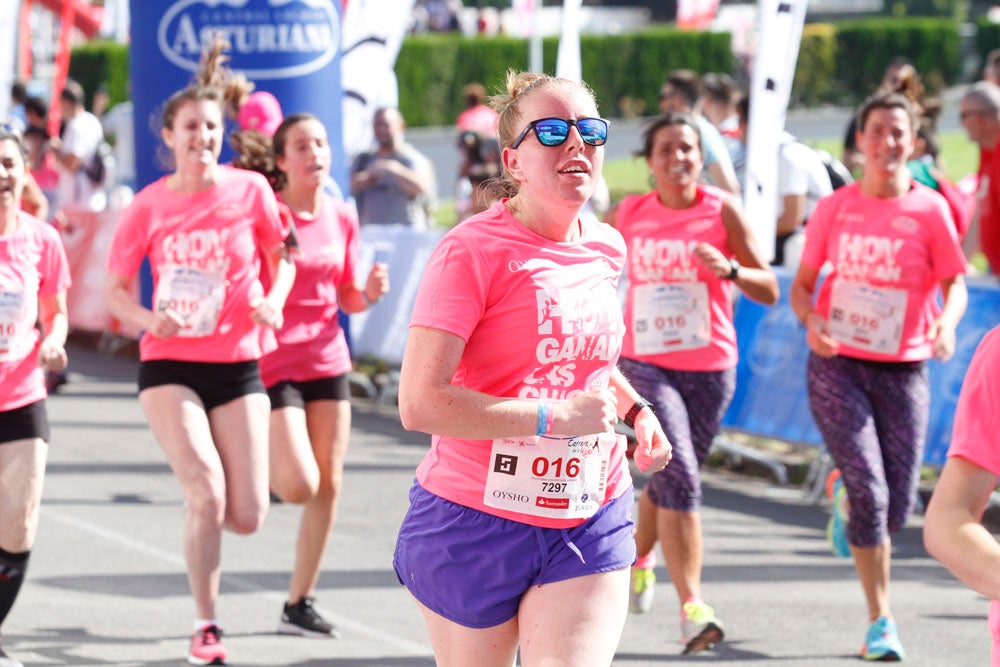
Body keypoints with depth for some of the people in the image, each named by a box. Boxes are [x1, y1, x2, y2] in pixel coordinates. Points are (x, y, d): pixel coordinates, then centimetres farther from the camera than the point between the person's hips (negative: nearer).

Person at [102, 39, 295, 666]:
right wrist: (149, 319, -16)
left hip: (238, 366, 1)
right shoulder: (149, 206, -3)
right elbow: (114, 290, 5)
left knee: (248, 515, -5)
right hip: (170, 364, -1)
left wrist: (273, 301, -10)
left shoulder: (250, 190, -3)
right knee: (207, 492, -20)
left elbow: (283, 259, 11)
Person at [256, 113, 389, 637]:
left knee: (328, 486, 4)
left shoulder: (342, 219, 6)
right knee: (299, 485, -16)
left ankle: (299, 604, 15)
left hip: (328, 361, 6)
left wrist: (368, 293, -6)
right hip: (274, 363, -6)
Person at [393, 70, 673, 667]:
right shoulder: (474, 251, -15)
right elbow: (420, 403, -23)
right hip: (477, 522, -4)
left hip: (591, 523, 5)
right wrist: (557, 417, -22)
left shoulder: (606, 249, 7)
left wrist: (635, 409, 9)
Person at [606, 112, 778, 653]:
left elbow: (769, 290, -8)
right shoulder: (628, 215, 1)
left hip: (710, 369, 1)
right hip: (644, 364, -1)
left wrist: (729, 269, -26)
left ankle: (638, 556, 47)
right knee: (679, 475, -19)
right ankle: (691, 607, -22)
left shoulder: (722, 211, -4)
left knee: (670, 481, 14)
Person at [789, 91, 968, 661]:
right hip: (837, 364, -1)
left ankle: (845, 498, 39)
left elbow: (955, 283, -4)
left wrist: (947, 323, -26)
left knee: (897, 509, 2)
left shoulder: (930, 209, -3)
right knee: (870, 492, -12)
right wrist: (811, 321, -15)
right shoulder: (835, 208, 1)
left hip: (903, 370, 1)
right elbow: (803, 283, 7)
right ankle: (881, 620, -1)